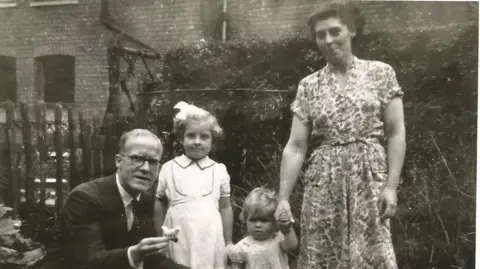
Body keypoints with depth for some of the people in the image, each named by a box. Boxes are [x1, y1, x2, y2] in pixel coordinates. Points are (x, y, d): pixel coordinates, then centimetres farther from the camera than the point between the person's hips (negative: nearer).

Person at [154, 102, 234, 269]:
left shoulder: (219, 170, 1)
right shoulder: (169, 168, 1)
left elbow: (225, 207, 7)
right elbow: (160, 205, 9)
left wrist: (228, 242, 9)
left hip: (210, 241, 0)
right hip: (178, 241, 0)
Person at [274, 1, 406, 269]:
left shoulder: (380, 73, 3)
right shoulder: (308, 86, 7)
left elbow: (396, 134, 0)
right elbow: (295, 147, 3)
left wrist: (391, 186, -9)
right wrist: (283, 198, -2)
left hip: (369, 181, -1)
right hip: (323, 186, 2)